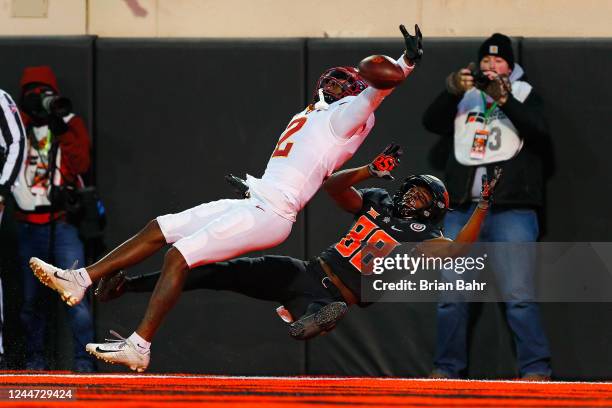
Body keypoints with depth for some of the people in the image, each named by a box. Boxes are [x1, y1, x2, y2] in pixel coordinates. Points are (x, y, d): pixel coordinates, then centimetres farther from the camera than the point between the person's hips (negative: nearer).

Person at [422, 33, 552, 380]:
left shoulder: (523, 94, 10)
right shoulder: (464, 97, 18)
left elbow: (540, 134, -7)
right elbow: (432, 122, 2)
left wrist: (505, 101, -21)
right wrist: (452, 91, -15)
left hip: (511, 211, -4)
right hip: (463, 210, 4)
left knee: (519, 296, -13)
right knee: (451, 296, 3)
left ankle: (537, 370, -12)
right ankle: (448, 368, 11)